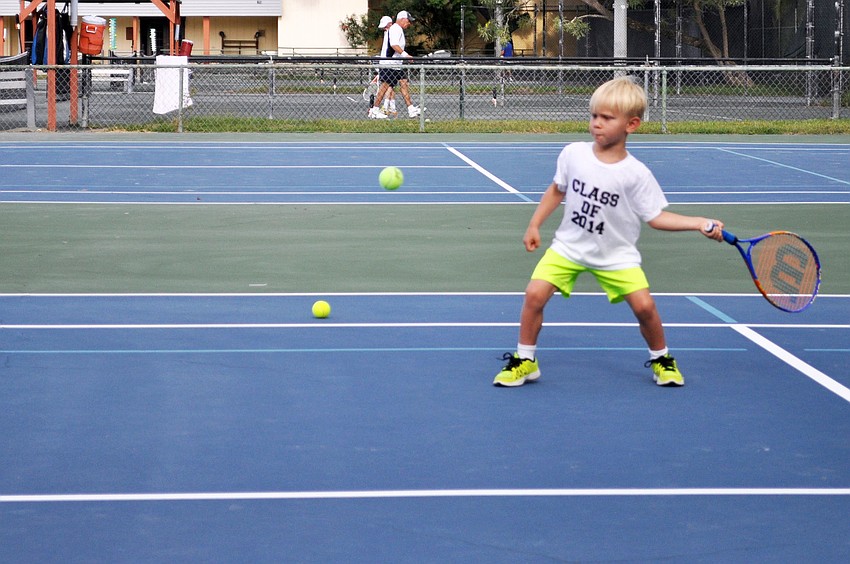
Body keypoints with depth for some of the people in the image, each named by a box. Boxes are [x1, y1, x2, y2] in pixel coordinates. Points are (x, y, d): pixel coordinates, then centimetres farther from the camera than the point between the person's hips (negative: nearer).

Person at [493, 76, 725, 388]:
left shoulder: (636, 174, -17)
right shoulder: (573, 154, -10)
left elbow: (657, 217, -10)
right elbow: (557, 190, 8)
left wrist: (698, 223, -21)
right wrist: (534, 225, 8)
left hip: (616, 255, -1)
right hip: (569, 246, 2)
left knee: (644, 305, -14)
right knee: (534, 294, -14)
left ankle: (661, 359, 15)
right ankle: (524, 360, 6)